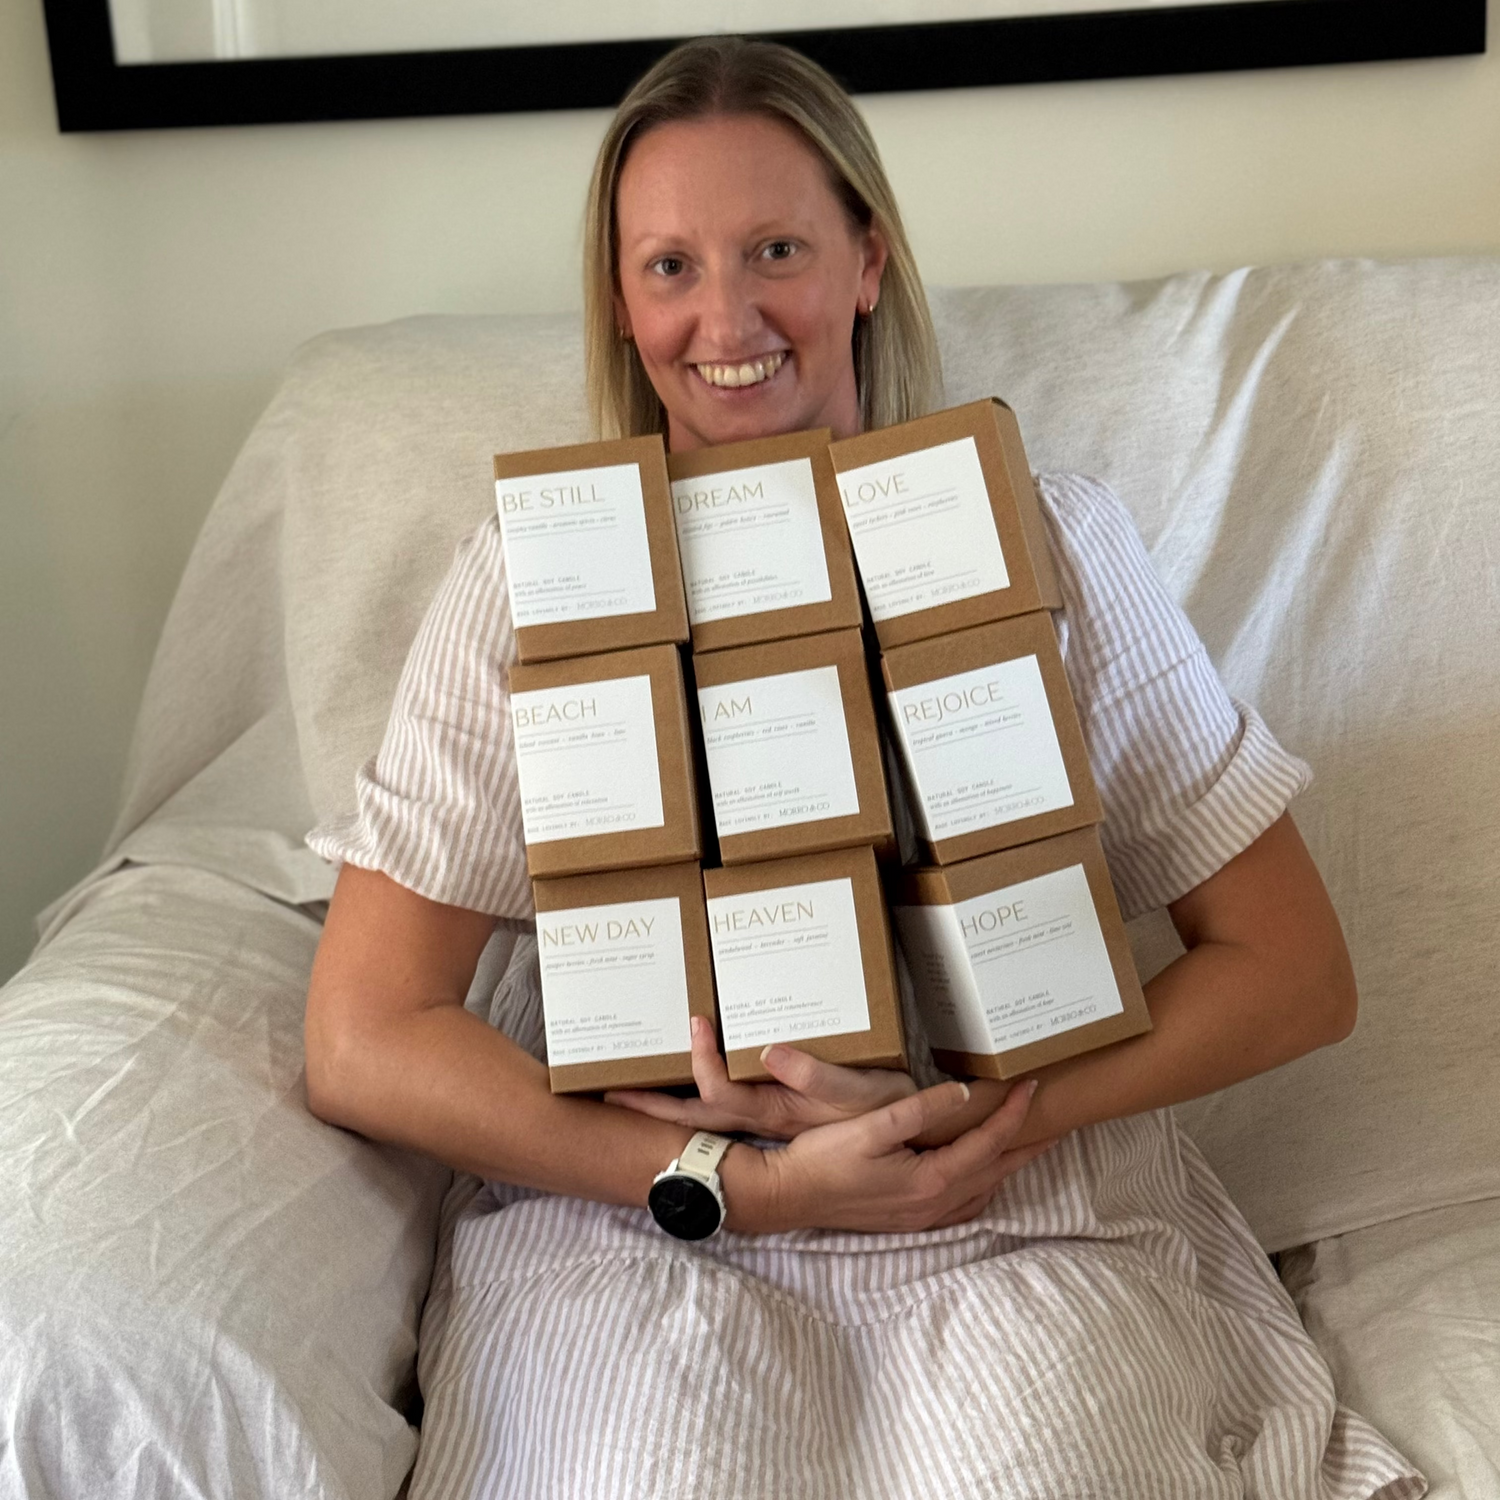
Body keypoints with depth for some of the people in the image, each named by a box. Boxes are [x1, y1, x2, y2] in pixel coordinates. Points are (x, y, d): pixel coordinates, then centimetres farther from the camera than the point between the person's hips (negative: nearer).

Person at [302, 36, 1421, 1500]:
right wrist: (748, 1180, -14)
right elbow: (362, 1042, -5)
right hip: (630, 1219, 0)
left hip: (1021, 1223, 1)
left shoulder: (1048, 541, 1)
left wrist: (977, 1121, -14)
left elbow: (1295, 973, 1)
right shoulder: (533, 577, 0)